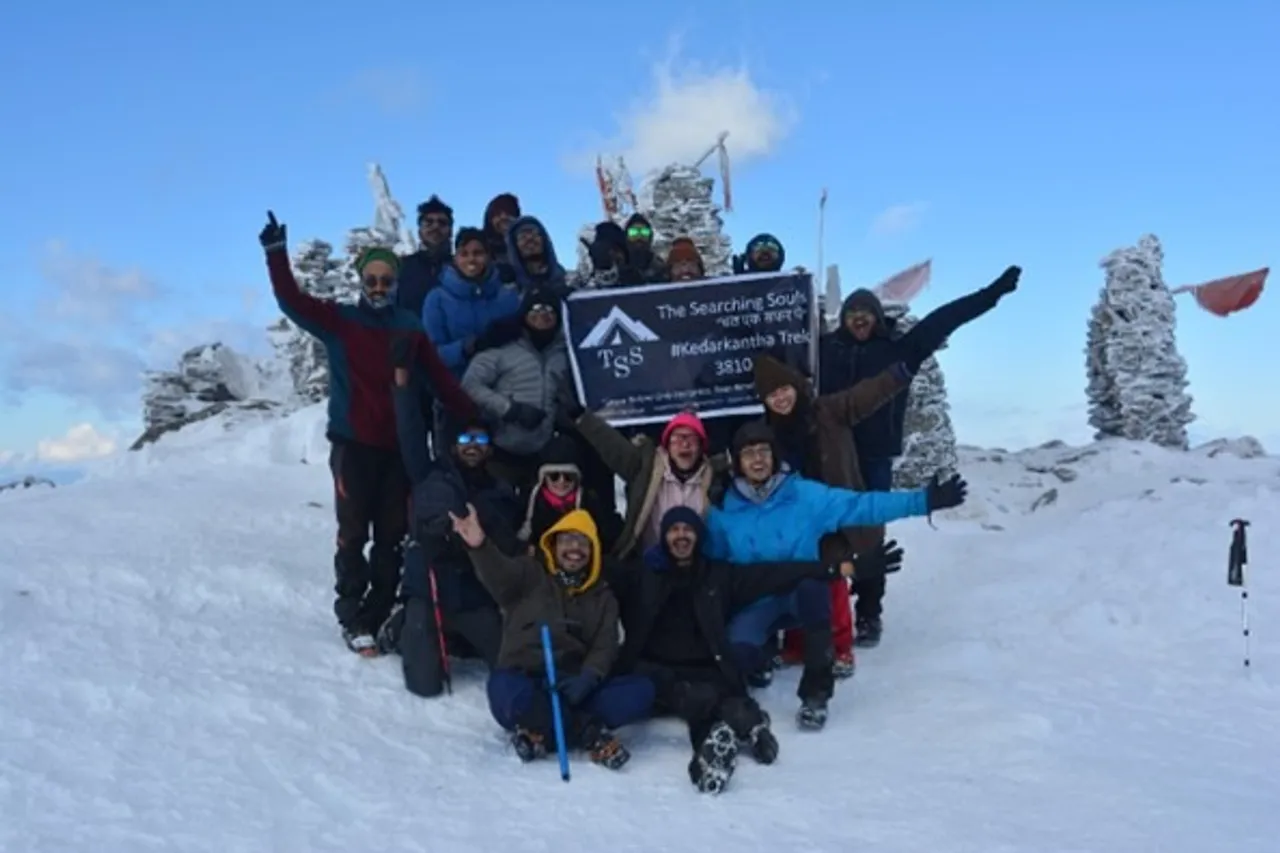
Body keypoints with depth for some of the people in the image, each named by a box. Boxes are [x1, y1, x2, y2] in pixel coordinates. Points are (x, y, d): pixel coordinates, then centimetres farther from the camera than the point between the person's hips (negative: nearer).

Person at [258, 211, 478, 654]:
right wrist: (277, 253, -19)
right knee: (353, 533, 0)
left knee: (392, 535, 7)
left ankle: (379, 614, 17)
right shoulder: (338, 320, 3)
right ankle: (351, 617, 8)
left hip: (398, 446, 3)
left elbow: (440, 379, 6)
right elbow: (292, 301, -7)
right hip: (353, 444, -2)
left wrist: (473, 418, -1)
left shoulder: (409, 328, 7)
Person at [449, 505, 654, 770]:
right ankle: (591, 734, -25)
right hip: (524, 681, -3)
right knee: (505, 689, -39)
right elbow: (499, 574, -16)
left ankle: (541, 731, -24)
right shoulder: (530, 574, 8)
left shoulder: (602, 597, 18)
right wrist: (480, 546, -41)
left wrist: (586, 680, -20)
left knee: (641, 690, -20)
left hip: (573, 688, 3)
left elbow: (605, 648, 4)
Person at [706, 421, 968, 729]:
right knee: (737, 652, -31)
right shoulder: (725, 513, -1)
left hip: (803, 593, 0)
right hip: (756, 603, 0)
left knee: (811, 585, -37)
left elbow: (861, 505, -10)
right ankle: (766, 646, 12)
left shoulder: (806, 495, -5)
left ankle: (815, 692, -21)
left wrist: (923, 501, -18)